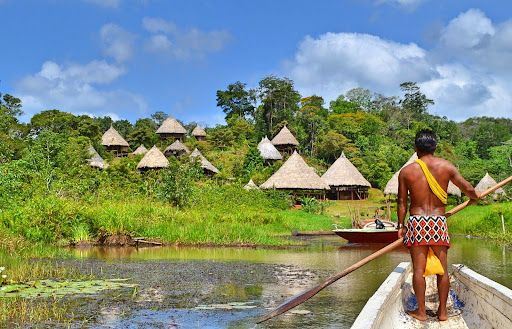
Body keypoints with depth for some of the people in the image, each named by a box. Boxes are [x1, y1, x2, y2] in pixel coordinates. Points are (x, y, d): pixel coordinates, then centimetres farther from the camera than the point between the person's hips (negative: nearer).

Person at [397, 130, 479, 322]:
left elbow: (402, 201, 4)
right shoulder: (446, 167, 0)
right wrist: (474, 198, 28)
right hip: (439, 222, 1)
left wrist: (401, 225, 14)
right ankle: (442, 311, 15)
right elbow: (468, 189, 5)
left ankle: (421, 311, 7)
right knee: (442, 269, 9)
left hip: (416, 222, -1)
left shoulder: (406, 171, 0)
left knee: (418, 269, 3)